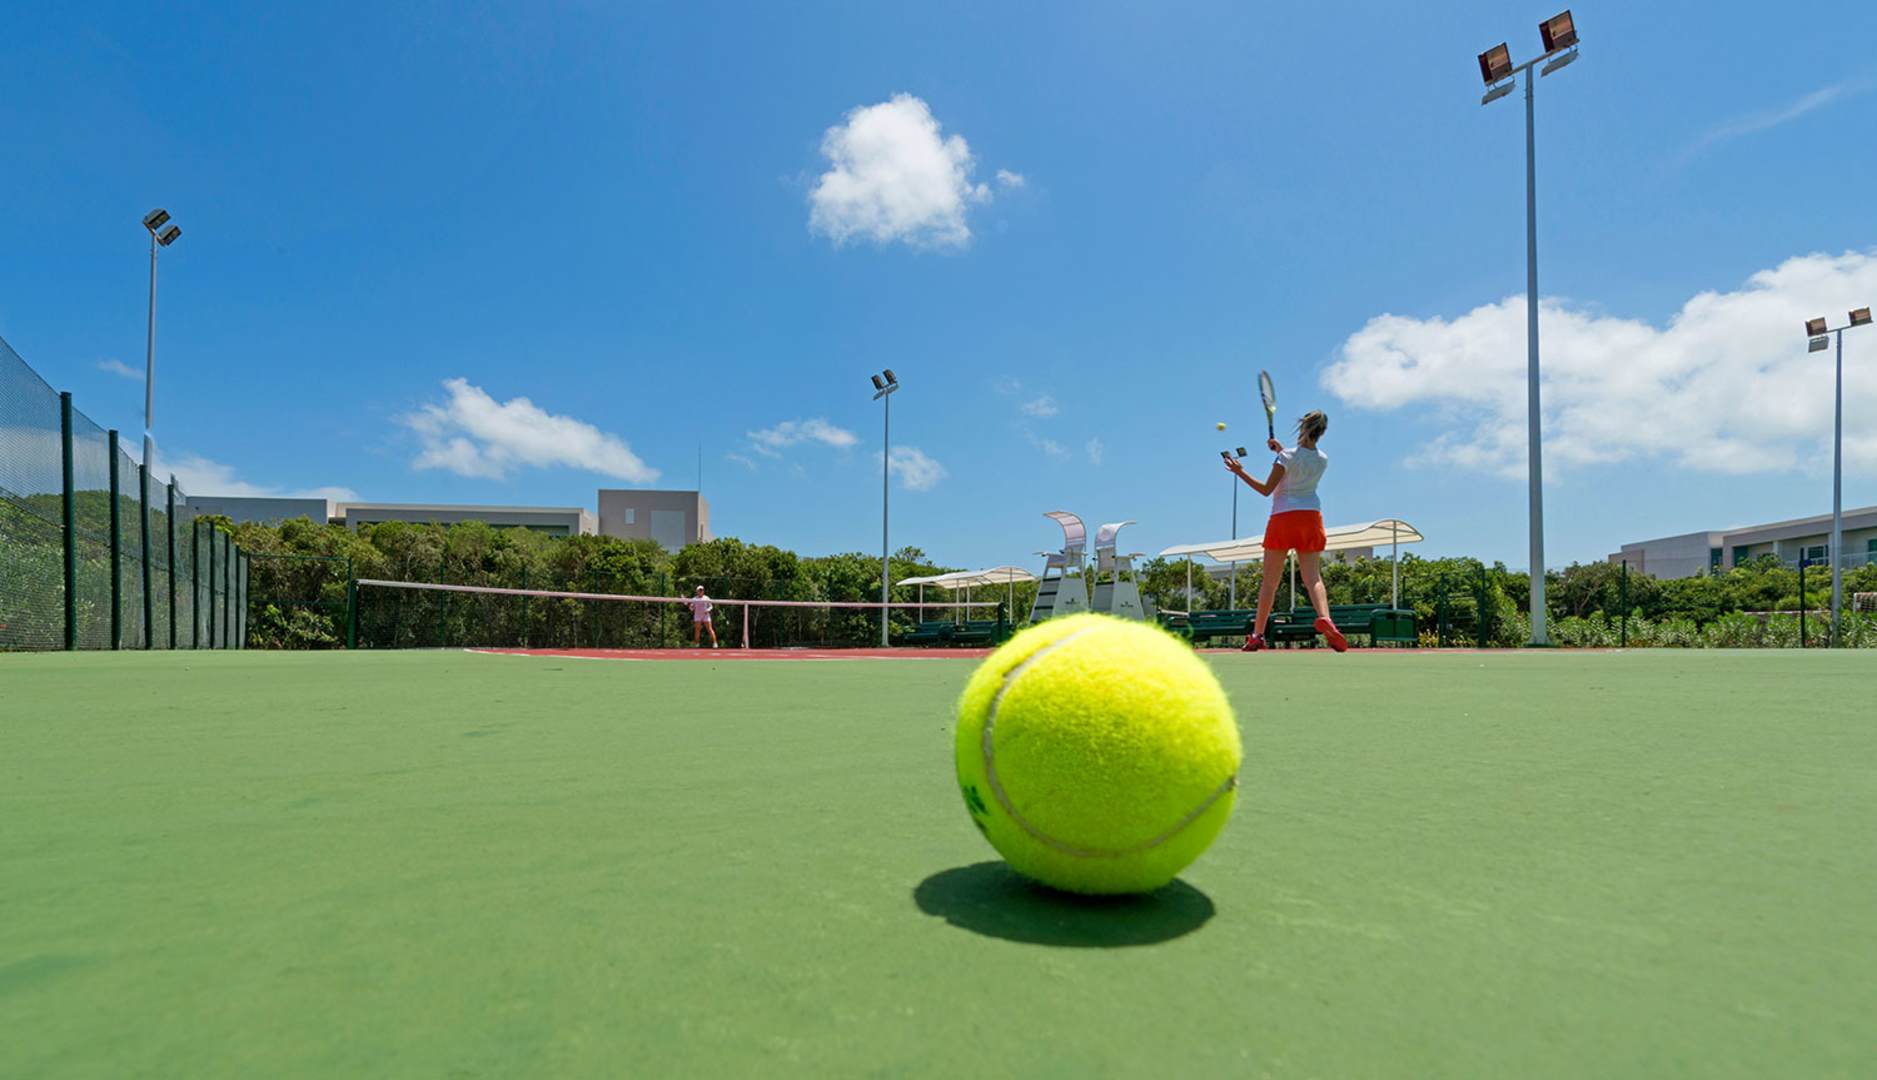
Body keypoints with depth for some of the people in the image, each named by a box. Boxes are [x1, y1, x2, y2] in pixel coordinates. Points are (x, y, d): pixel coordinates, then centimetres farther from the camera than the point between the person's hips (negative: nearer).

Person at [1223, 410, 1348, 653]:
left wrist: (1239, 471, -4)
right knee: (1313, 577, -2)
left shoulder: (1287, 457, -9)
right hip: (1311, 516, 3)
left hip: (1283, 517, -3)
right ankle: (1324, 618, -30)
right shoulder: (1322, 460, 6)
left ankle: (1257, 635, 7)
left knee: (1270, 581, 3)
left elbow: (1266, 490, -9)